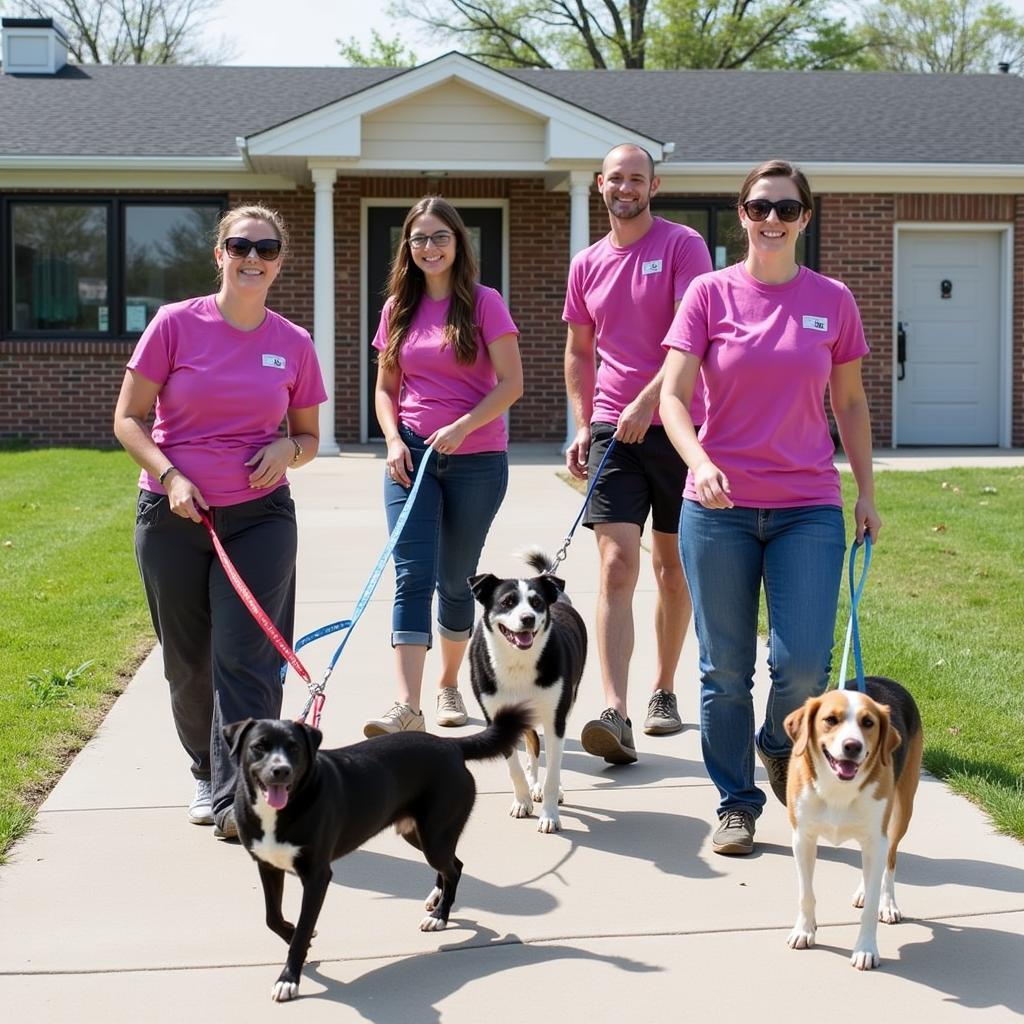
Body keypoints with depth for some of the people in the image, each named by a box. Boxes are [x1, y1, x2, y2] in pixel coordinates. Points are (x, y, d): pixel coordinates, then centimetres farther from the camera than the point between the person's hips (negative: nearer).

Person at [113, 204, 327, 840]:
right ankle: (208, 774, 31)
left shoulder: (294, 345, 2)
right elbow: (128, 418, 0)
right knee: (190, 662, 10)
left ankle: (237, 799, -7)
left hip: (260, 517, 0)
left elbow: (309, 436, 14)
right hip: (173, 516, 0)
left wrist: (288, 450, -9)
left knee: (246, 658, -8)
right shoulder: (176, 325, -4)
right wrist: (170, 476, -14)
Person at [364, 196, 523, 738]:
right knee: (413, 576, -11)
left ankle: (449, 685, 29)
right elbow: (385, 388, 14)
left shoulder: (483, 303, -3)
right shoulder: (398, 309, 8)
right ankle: (407, 707, -18)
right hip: (412, 456, 2)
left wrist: (462, 427, -19)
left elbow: (511, 383, -8)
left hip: (476, 459, -2)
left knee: (456, 580, 9)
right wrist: (394, 439, -4)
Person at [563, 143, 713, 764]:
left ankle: (665, 691, 25)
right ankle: (616, 714, -19)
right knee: (616, 565, -10)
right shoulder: (587, 265, 12)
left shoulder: (683, 246, -4)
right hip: (611, 428, 3)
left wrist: (647, 401, -21)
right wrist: (582, 426, 9)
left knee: (673, 568, 9)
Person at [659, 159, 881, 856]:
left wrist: (867, 492, 11)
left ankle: (781, 746, 23)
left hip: (808, 510, 1)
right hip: (719, 510, 0)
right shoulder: (710, 294, 0)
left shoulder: (832, 301, 5)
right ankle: (737, 803, 19)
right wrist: (699, 461, -22)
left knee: (804, 665, -9)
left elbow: (850, 403, 14)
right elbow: (674, 395, -4)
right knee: (725, 670, 4)